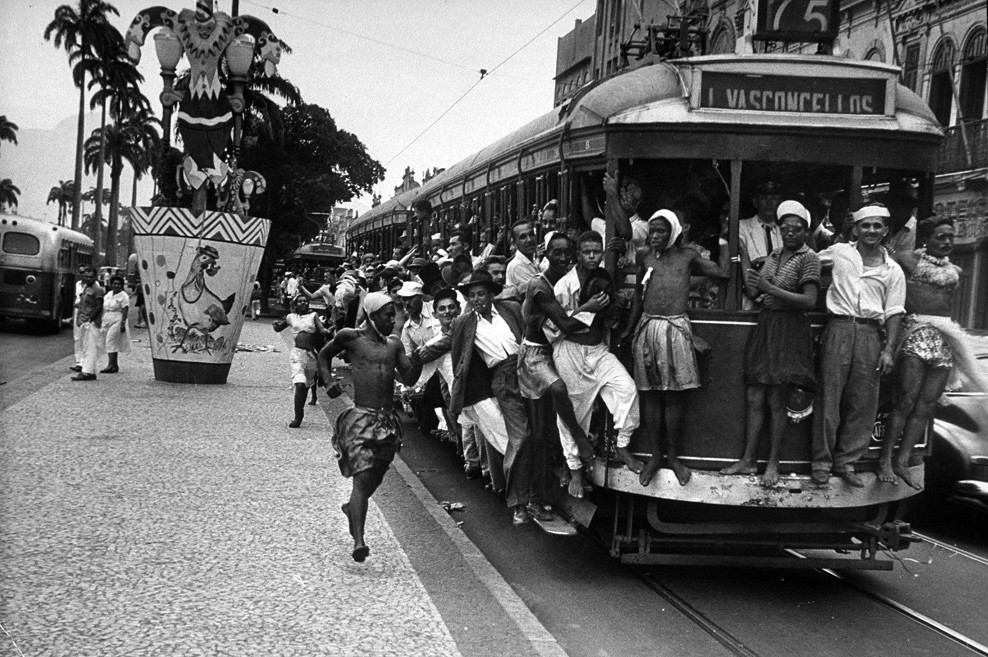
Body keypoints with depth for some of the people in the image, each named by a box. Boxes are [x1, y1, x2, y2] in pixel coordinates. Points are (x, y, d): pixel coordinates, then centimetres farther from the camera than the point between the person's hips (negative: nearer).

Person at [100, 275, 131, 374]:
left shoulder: (124, 296, -6)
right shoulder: (108, 294, 16)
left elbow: (125, 311, -12)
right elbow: (104, 309, 19)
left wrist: (123, 323, -19)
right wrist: (101, 321, 16)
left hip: (117, 322, -8)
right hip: (107, 322, 8)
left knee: (111, 342, -14)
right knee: (109, 343, 7)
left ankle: (111, 365, -16)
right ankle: (115, 365, 12)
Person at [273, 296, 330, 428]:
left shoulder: (313, 316, 10)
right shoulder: (291, 317, 11)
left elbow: (322, 330, -3)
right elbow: (279, 328, 24)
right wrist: (276, 324, 1)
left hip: (312, 354, 2)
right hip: (298, 354, -2)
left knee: (307, 385, 14)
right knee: (300, 385, -19)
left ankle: (300, 414, 32)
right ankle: (298, 417, -16)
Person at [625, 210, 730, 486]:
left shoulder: (687, 257, 6)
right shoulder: (644, 256, 9)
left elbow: (722, 272, 2)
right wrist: (629, 329, 19)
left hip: (676, 329, -1)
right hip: (647, 328, 2)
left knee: (674, 396, 1)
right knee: (651, 396, 4)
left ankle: (673, 456, 13)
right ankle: (655, 455, 15)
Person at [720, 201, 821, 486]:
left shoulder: (808, 258, -6)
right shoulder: (773, 256, 14)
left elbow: (809, 301, -16)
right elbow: (755, 294, 12)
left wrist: (770, 289, -19)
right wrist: (743, 258, 12)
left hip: (788, 330, -6)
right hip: (764, 326, 6)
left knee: (776, 400, -1)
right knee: (754, 397, 5)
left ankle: (773, 463, 9)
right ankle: (747, 461, 11)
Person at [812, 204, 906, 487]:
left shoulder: (893, 270, 8)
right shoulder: (839, 252, 7)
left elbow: (894, 313, 5)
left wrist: (889, 350, -3)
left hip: (870, 333, 1)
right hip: (839, 328, -1)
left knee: (863, 403, 3)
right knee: (829, 397, -2)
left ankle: (846, 461, 14)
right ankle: (821, 463, 5)